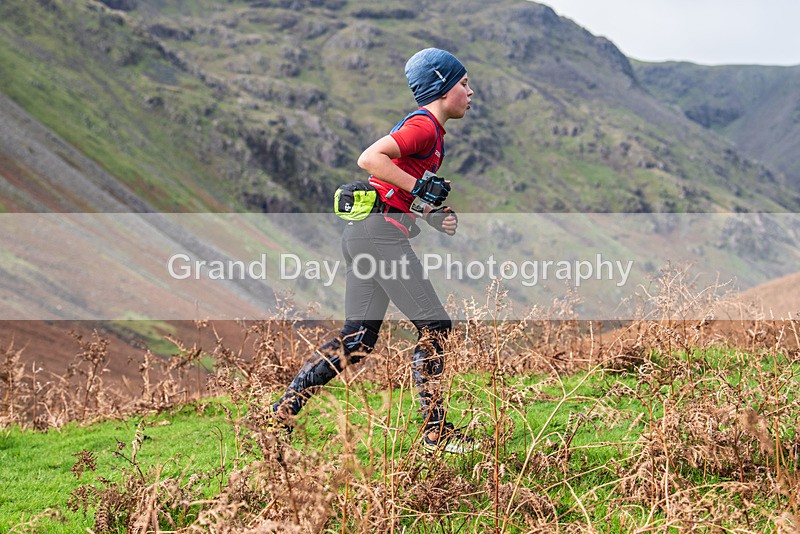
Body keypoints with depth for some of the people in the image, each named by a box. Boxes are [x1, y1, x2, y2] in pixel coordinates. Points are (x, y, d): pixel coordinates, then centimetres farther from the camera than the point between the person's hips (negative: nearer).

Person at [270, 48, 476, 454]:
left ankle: (282, 413, 9)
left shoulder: (430, 130, 22)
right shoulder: (424, 126, -10)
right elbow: (370, 159, -22)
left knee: (356, 340, 9)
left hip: (361, 232, 10)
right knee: (434, 326, -5)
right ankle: (435, 432, -1)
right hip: (381, 230, -10)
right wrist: (420, 187, -19)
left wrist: (435, 216, 8)